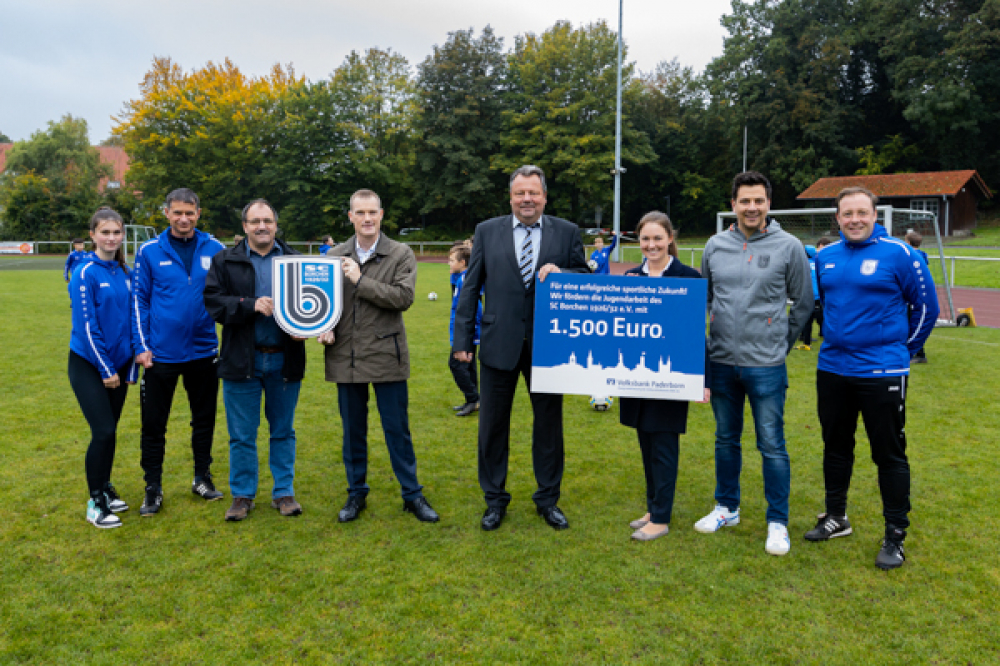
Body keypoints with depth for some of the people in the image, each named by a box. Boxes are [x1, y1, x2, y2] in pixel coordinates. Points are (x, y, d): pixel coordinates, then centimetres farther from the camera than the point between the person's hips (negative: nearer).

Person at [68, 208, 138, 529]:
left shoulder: (124, 273, 6)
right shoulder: (86, 273, -12)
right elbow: (86, 325, -14)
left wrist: (130, 367, 6)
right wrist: (105, 369, -13)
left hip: (117, 363, 5)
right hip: (88, 364, -5)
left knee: (109, 432, 11)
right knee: (103, 432, -8)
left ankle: (105, 488, 27)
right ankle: (96, 502, 5)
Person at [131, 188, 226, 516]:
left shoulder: (215, 249, -1)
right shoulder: (150, 251, -3)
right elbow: (140, 300, 1)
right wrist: (141, 346, -4)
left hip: (203, 351, 1)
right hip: (160, 354, -1)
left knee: (204, 420, 14)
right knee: (154, 424, 7)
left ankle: (202, 478, 31)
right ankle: (153, 489, 22)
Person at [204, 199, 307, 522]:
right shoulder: (225, 261, 4)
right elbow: (213, 302, -6)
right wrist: (252, 305, -20)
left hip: (284, 359, 1)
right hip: (242, 360, -1)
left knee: (283, 431, 11)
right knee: (242, 435, 7)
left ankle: (283, 492, 24)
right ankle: (242, 495, 22)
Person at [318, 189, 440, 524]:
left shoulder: (401, 254, -1)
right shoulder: (335, 256, 8)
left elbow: (403, 297, -15)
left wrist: (361, 281, -16)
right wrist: (325, 328, -5)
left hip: (386, 356, -3)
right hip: (346, 356, 3)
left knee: (397, 429, 5)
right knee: (353, 431, 13)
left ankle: (412, 495, 19)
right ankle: (356, 494, 28)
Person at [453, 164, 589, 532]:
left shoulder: (567, 232, 3)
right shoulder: (487, 231, 4)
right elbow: (470, 288, 4)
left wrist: (561, 274, -18)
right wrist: (463, 339, 0)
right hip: (499, 344, 0)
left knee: (549, 423, 11)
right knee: (493, 425, 9)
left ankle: (548, 499, 29)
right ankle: (495, 500, 27)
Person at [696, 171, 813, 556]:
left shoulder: (788, 246, -4)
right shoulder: (715, 245, 5)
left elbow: (803, 303, 4)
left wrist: (783, 343, 5)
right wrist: (715, 334, 12)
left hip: (766, 364, -3)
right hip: (722, 361, 4)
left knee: (771, 445, 1)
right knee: (726, 439, 15)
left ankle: (778, 522, 15)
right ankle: (727, 507, 32)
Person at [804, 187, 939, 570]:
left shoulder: (898, 254, -9)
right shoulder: (827, 257, 5)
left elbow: (926, 306, -1)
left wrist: (903, 349, 3)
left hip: (882, 373, -5)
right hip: (832, 370, 5)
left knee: (889, 453, 3)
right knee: (835, 446, 16)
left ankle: (895, 536, 17)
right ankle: (836, 518, 33)